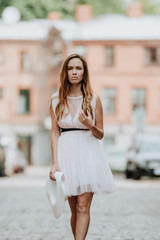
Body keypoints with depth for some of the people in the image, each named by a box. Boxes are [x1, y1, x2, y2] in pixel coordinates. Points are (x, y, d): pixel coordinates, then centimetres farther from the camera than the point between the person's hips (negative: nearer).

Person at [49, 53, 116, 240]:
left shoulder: (94, 99, 2)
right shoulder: (56, 100, 6)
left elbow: (100, 134, 7)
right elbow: (55, 133, 4)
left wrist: (90, 125, -15)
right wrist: (55, 162, -5)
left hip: (88, 153, -2)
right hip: (66, 153, 2)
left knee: (83, 207, -11)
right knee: (74, 210, 5)